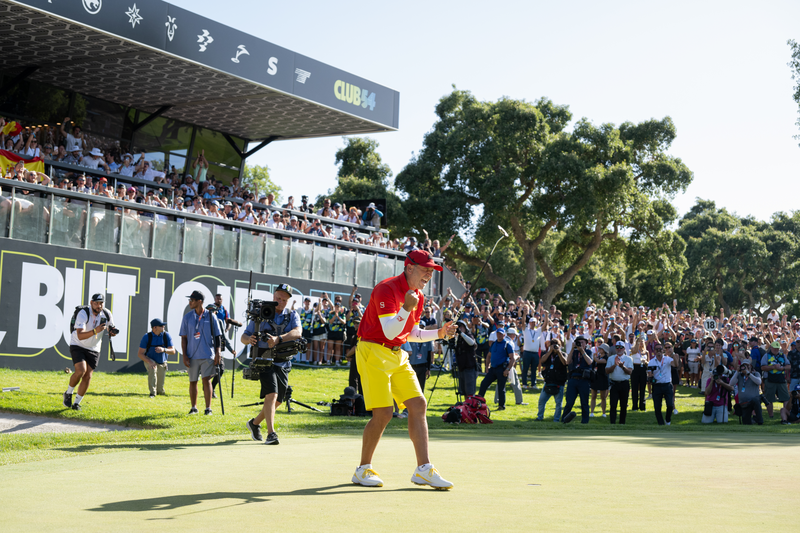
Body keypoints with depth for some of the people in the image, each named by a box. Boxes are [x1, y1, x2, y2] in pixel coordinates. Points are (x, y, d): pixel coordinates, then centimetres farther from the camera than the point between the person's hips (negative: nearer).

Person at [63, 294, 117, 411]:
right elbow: (80, 336, -35)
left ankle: (76, 403, 13)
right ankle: (68, 393, 2)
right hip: (77, 346, -4)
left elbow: (110, 328, 9)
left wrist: (112, 332, -16)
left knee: (88, 376, -2)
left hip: (94, 349, 4)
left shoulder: (107, 315, -8)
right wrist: (95, 331, -50)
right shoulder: (83, 314, -24)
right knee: (81, 370, -23)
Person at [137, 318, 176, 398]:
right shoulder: (147, 337, -20)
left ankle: (159, 391, 40)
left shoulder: (166, 336, -15)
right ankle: (152, 393, -28)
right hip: (149, 360, -2)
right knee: (152, 369, -38)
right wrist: (149, 361, -36)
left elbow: (173, 351, -18)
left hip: (162, 363, 2)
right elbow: (140, 354, -18)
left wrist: (163, 350, -40)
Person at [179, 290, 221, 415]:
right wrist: (184, 356, -2)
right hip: (192, 355, 2)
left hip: (207, 355, -2)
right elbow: (184, 338, 6)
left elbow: (216, 336, 3)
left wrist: (217, 353, -4)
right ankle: (193, 407, 22)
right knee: (192, 381, 8)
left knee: (206, 379, -10)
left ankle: (208, 408, -4)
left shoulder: (210, 316, 0)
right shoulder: (187, 317, 4)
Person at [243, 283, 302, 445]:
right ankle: (271, 434, -24)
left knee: (277, 402, 12)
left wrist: (279, 338, -33)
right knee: (271, 395, -23)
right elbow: (244, 336, 4)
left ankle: (254, 423, 35)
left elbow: (297, 332, -16)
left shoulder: (292, 315, 6)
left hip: (283, 364, 4)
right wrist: (249, 339, -21)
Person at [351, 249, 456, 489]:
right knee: (383, 413, -12)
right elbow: (389, 332, -24)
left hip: (397, 355, 9)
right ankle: (363, 470, 6)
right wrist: (406, 308, -37)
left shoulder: (418, 297, 10)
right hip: (373, 352, -8)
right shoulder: (387, 289, -17)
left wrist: (439, 333, 7)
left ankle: (423, 469, 2)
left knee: (418, 404, -1)